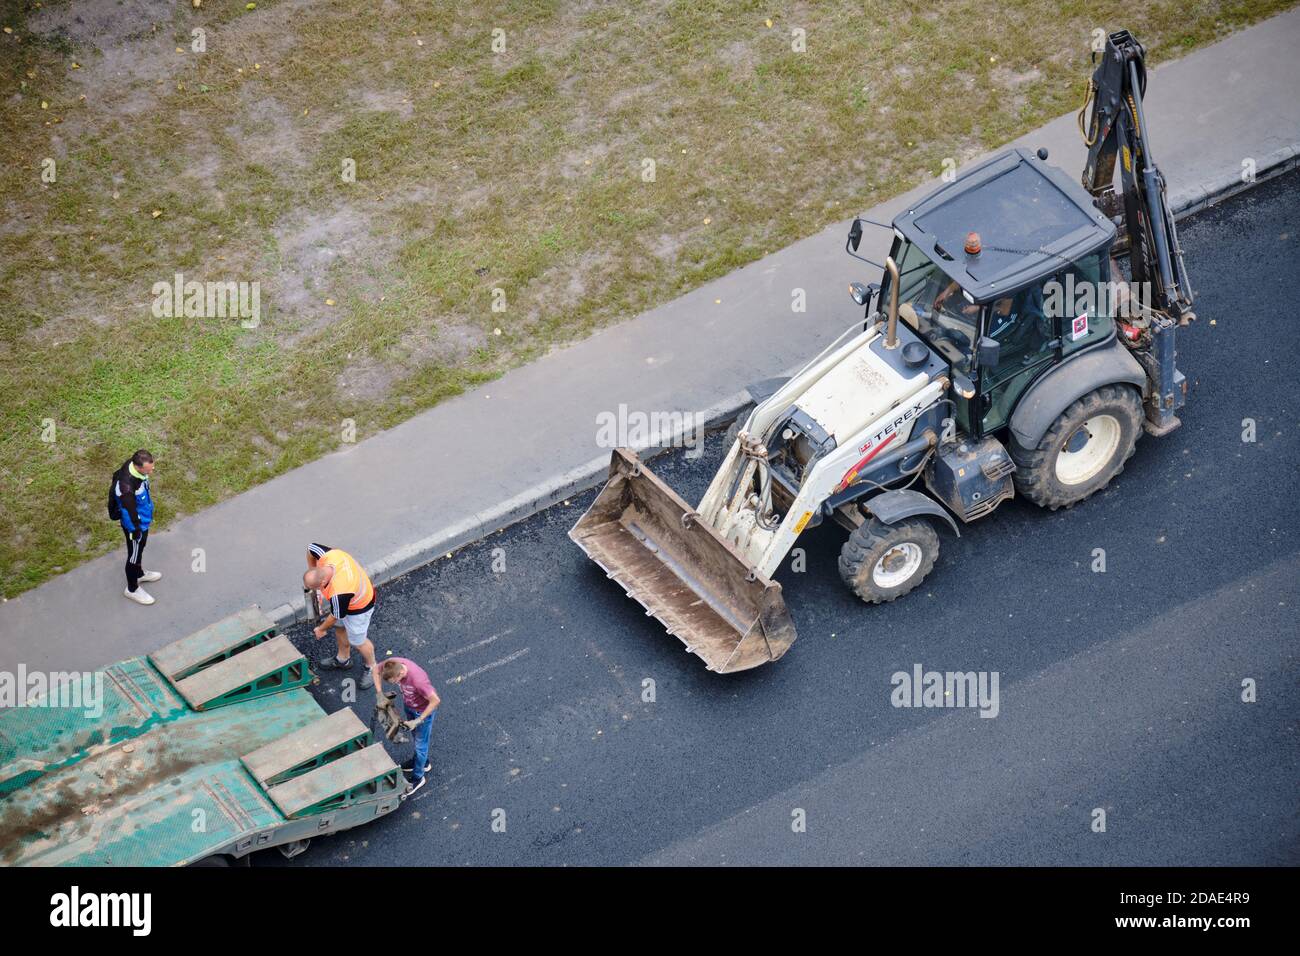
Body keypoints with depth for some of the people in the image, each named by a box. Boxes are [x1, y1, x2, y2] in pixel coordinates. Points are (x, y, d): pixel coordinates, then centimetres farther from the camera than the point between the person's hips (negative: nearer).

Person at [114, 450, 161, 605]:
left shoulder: (132, 465, -18)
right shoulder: (127, 486, -44)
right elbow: (129, 512, -30)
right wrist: (136, 531, -15)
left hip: (143, 519, 8)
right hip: (135, 524, -8)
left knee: (140, 548, 32)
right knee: (134, 554, 16)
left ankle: (139, 574, 58)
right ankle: (132, 588, 40)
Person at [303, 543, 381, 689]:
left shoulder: (338, 594, -46)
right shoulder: (327, 556, -32)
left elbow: (335, 615, -23)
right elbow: (311, 547, -7)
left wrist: (322, 629, -3)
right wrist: (311, 570, -3)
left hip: (358, 607, -8)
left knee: (358, 641, 13)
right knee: (340, 627, 27)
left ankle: (372, 667, 40)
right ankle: (343, 659, 52)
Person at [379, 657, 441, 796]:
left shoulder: (418, 680, -45)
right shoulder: (393, 664, -28)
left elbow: (435, 701, -32)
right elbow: (376, 669, -5)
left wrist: (418, 721, -27)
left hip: (424, 710, -6)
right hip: (408, 704, 6)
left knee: (420, 743, 14)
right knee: (415, 734, 29)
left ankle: (417, 777, 35)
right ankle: (423, 762, 54)